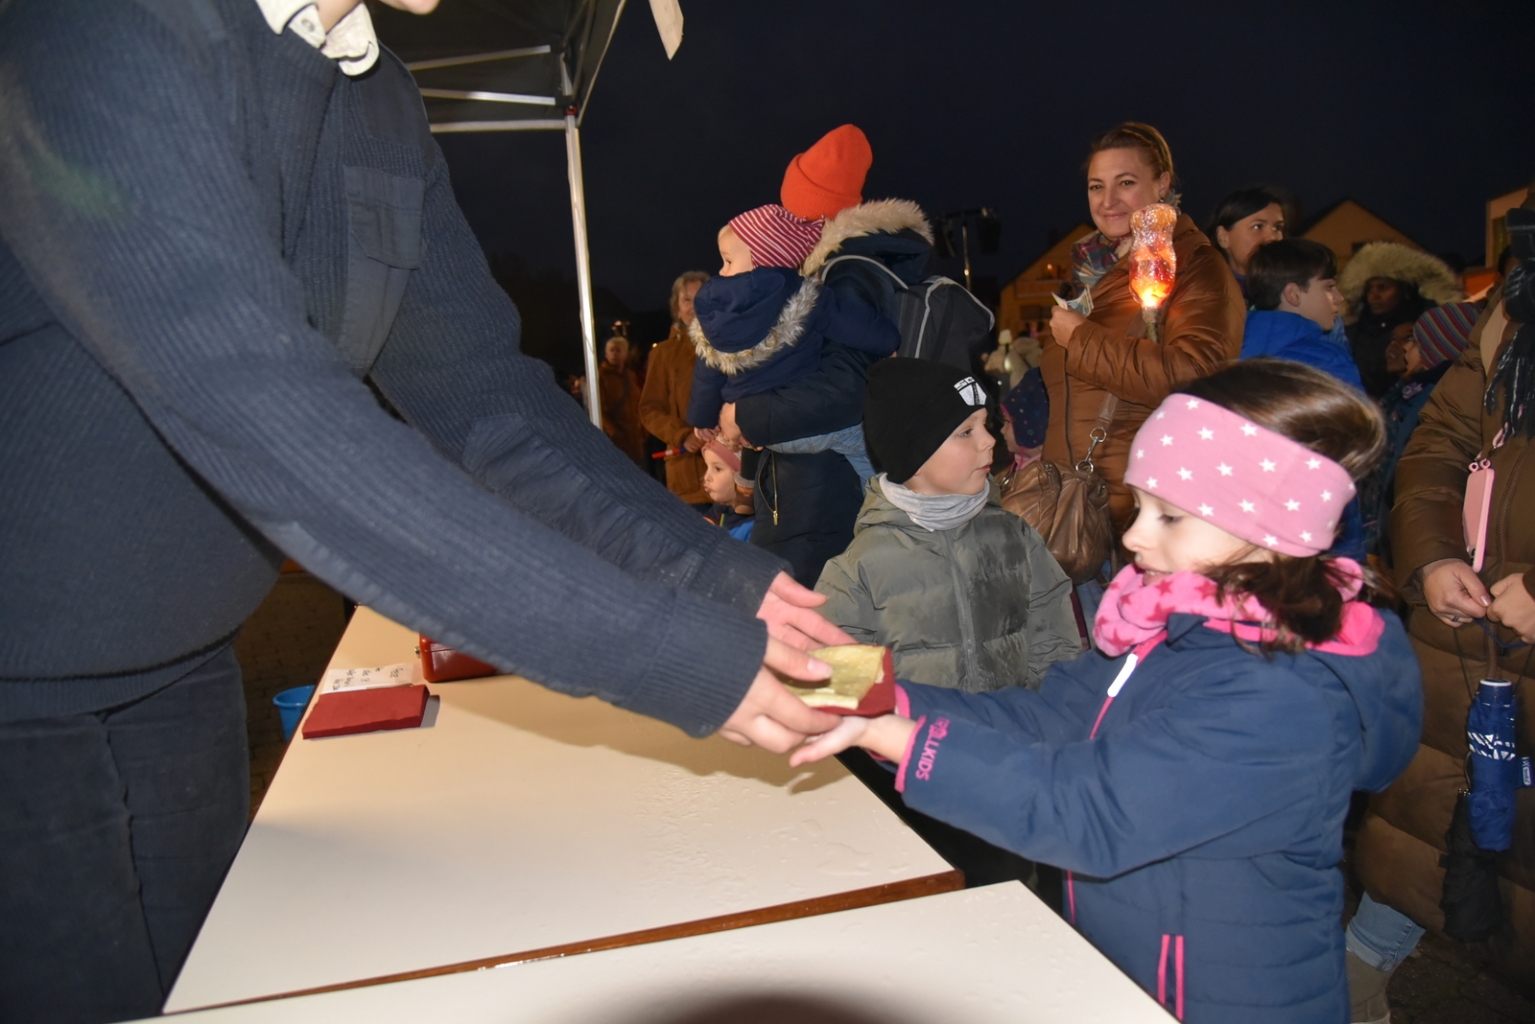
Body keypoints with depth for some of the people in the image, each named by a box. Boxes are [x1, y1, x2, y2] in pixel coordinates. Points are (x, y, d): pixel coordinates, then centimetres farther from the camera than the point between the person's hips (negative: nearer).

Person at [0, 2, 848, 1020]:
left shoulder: (382, 105, -1)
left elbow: (482, 390, -3)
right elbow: (272, 430, -37)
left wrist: (710, 571, -16)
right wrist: (665, 650, -36)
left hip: (180, 664, 7)